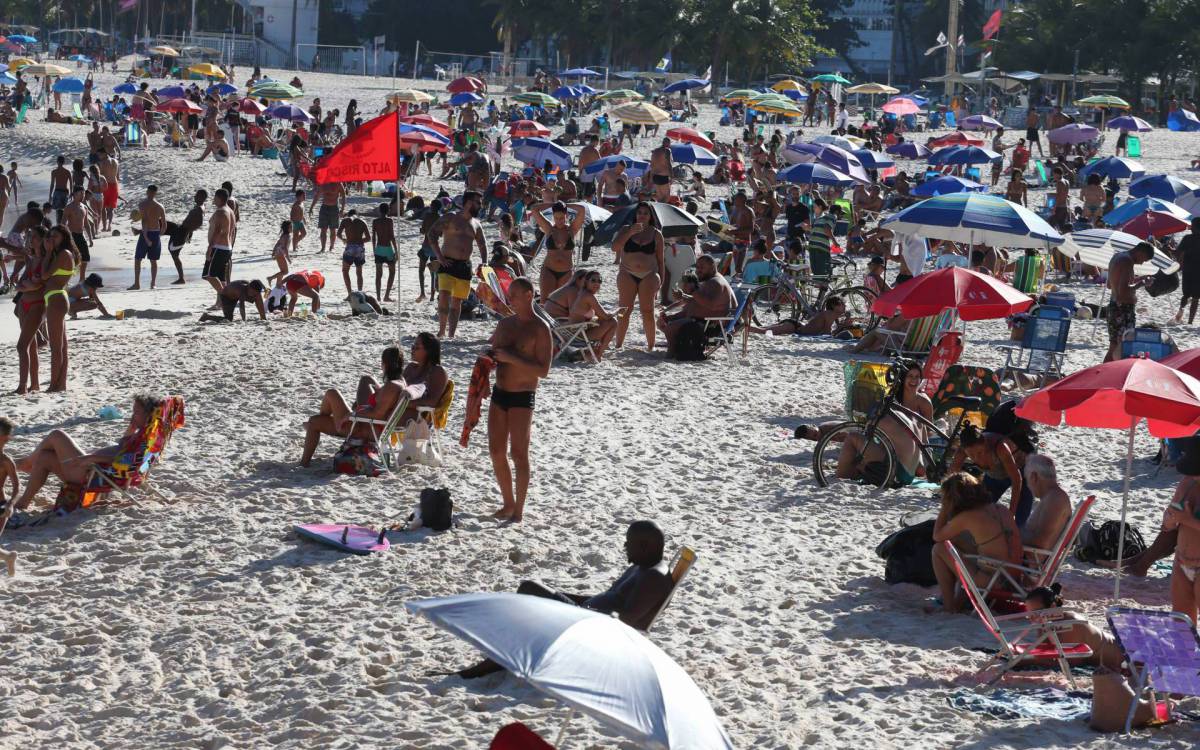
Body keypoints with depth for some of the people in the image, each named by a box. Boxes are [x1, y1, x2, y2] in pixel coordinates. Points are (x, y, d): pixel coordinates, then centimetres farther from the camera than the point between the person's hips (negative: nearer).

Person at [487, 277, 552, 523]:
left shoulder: (540, 329, -11)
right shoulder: (505, 323, 11)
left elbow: (543, 370, -17)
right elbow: (493, 353, 24)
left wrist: (511, 358, -23)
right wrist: (488, 358, 0)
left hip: (522, 398, -7)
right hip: (499, 393, 7)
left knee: (518, 454, -5)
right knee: (496, 451, 8)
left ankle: (519, 510, 2)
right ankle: (508, 503, 21)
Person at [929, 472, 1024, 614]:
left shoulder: (966, 517, -12)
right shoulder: (1001, 511, 8)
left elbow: (937, 537, 4)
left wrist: (944, 508, 11)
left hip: (993, 580, -7)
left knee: (939, 550, 7)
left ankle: (949, 605, 15)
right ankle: (960, 601, 32)